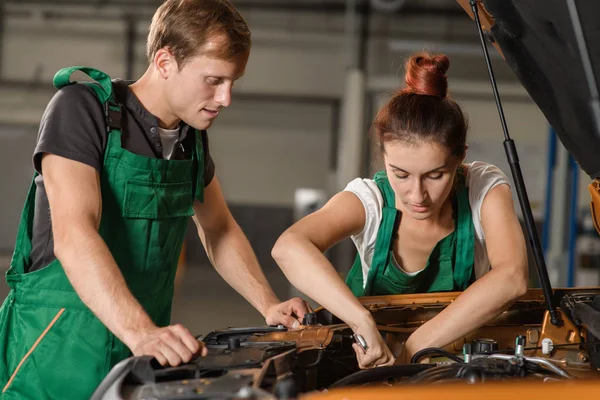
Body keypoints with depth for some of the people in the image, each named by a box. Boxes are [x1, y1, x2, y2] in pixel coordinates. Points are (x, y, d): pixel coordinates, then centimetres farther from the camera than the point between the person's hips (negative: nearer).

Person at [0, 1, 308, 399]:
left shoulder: (192, 135, 9)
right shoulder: (83, 109, -15)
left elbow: (220, 231, 23)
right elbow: (73, 237, -27)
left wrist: (269, 305, 7)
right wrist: (140, 332, -39)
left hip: (146, 352, 7)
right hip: (59, 347, -7)